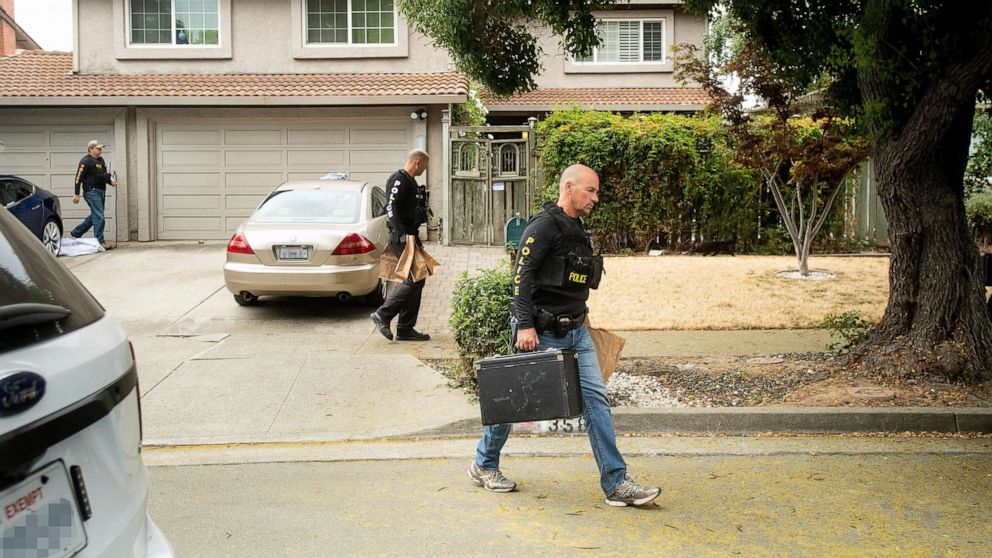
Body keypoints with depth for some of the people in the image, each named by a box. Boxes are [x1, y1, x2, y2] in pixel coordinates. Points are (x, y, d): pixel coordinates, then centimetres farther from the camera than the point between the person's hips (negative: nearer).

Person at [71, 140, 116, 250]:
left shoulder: (100, 160, 17)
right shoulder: (86, 161, -10)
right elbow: (78, 177, -13)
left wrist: (110, 180, 6)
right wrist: (76, 194, -15)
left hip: (101, 191, 9)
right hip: (91, 191, -9)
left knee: (95, 215, 18)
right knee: (99, 217, -11)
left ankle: (76, 232, 31)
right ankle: (100, 241, -7)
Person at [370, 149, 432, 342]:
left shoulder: (409, 181, 21)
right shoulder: (399, 180, -11)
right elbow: (391, 208, -21)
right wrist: (402, 234, -28)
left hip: (409, 236, 11)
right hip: (401, 237, -11)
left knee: (415, 279, 8)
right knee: (415, 279, -14)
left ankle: (405, 329, 11)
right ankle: (383, 314, -8)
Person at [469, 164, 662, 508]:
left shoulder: (579, 230, 15)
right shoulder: (544, 225, -13)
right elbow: (522, 275, -20)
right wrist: (525, 325, -25)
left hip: (576, 331, 8)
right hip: (541, 333, -8)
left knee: (595, 398, 0)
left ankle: (616, 484, 0)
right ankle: (484, 465, 26)